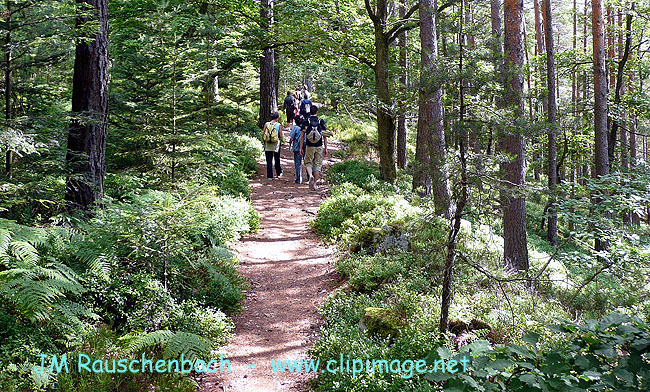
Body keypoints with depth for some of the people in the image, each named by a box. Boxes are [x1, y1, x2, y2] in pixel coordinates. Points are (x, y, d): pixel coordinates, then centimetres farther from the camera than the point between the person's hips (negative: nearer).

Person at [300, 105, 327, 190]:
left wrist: (301, 148, 4)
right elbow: (325, 136, 1)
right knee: (318, 165, 8)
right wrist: (325, 148, 7)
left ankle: (310, 175, -16)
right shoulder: (321, 122, 1)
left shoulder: (306, 122, -2)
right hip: (319, 147, 1)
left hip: (309, 147, -1)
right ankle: (314, 184, 8)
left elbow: (302, 136, -2)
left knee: (308, 163, 13)